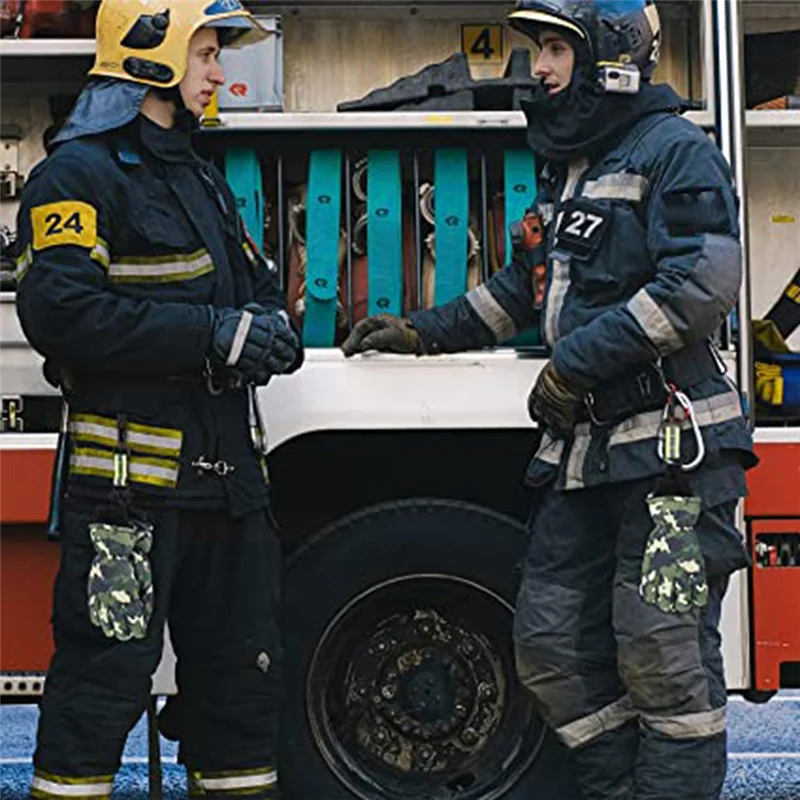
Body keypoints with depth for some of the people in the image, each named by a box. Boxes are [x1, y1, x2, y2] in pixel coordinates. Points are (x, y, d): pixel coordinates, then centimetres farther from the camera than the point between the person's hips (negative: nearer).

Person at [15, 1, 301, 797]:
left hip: (226, 471, 9)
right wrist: (215, 335, -21)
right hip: (131, 478, -8)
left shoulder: (200, 177, 21)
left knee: (240, 664, 15)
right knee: (107, 666, -5)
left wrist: (270, 328, 0)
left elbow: (254, 282, 26)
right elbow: (59, 308, -21)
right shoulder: (80, 173, -8)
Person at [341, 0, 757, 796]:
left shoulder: (675, 152, -6)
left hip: (671, 449, -9)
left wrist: (574, 363, -17)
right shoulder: (570, 166, 20)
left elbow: (701, 286, -19)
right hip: (583, 454, 9)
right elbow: (529, 285, 30)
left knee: (662, 653, -7)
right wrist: (421, 333, 25)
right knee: (553, 643, 7)